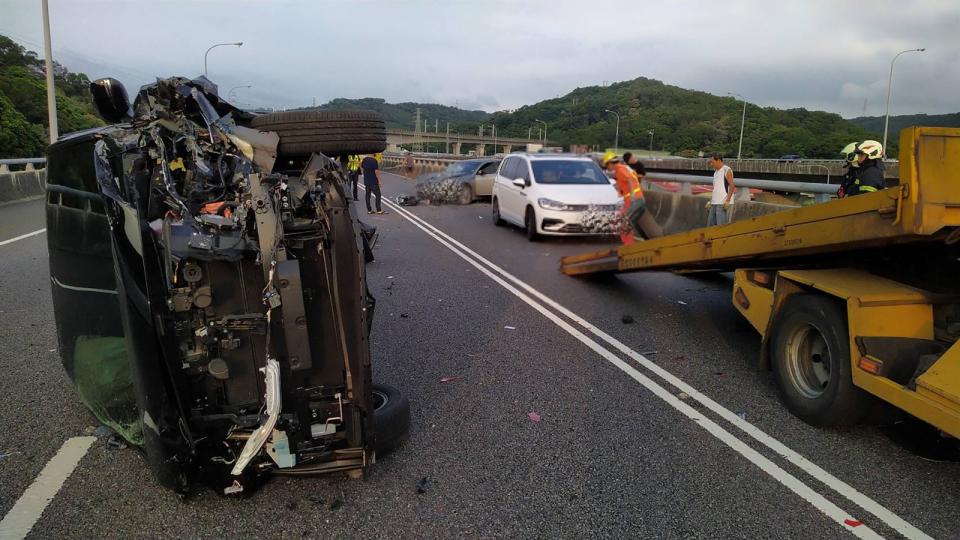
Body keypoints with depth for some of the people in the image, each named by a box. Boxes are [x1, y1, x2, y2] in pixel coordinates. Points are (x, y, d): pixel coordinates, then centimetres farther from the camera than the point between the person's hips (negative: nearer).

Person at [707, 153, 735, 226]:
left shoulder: (727, 170, -5)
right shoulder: (716, 172, 19)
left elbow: (732, 186, -12)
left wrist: (727, 200, -19)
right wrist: (710, 201, 18)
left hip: (723, 203, -8)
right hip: (714, 203, 8)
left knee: (721, 226, -10)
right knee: (710, 224, 6)